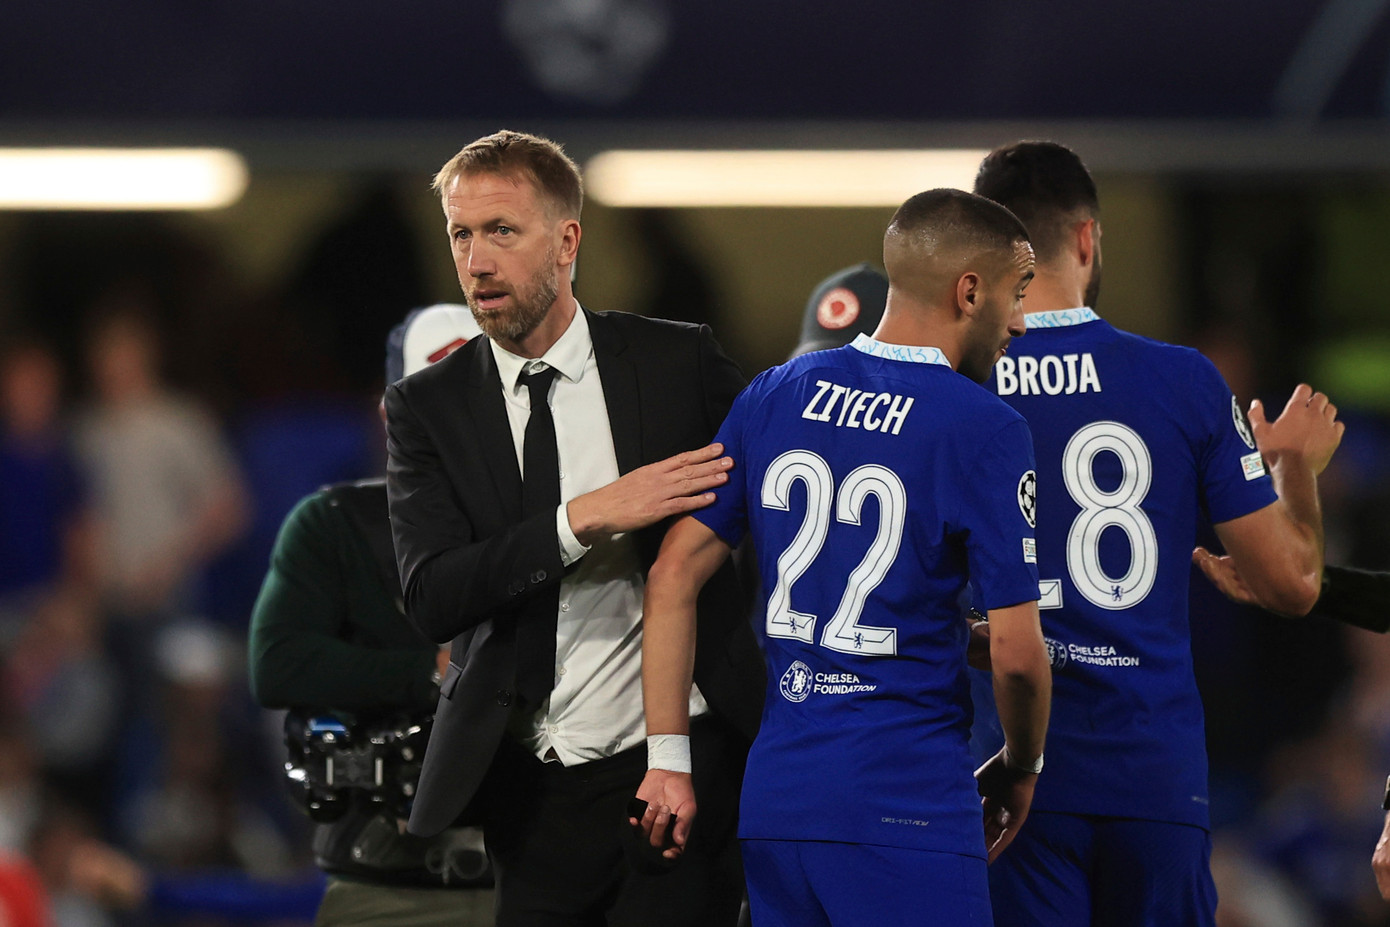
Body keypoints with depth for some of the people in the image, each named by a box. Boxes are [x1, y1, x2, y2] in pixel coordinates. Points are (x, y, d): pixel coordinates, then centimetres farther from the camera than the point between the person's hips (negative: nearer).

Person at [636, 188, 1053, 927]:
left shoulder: (776, 396, 9)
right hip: (908, 803, -6)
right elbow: (1016, 652, -9)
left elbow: (674, 575, 7)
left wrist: (667, 759, 9)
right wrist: (1021, 768, 10)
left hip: (773, 795, 6)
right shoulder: (984, 430, -8)